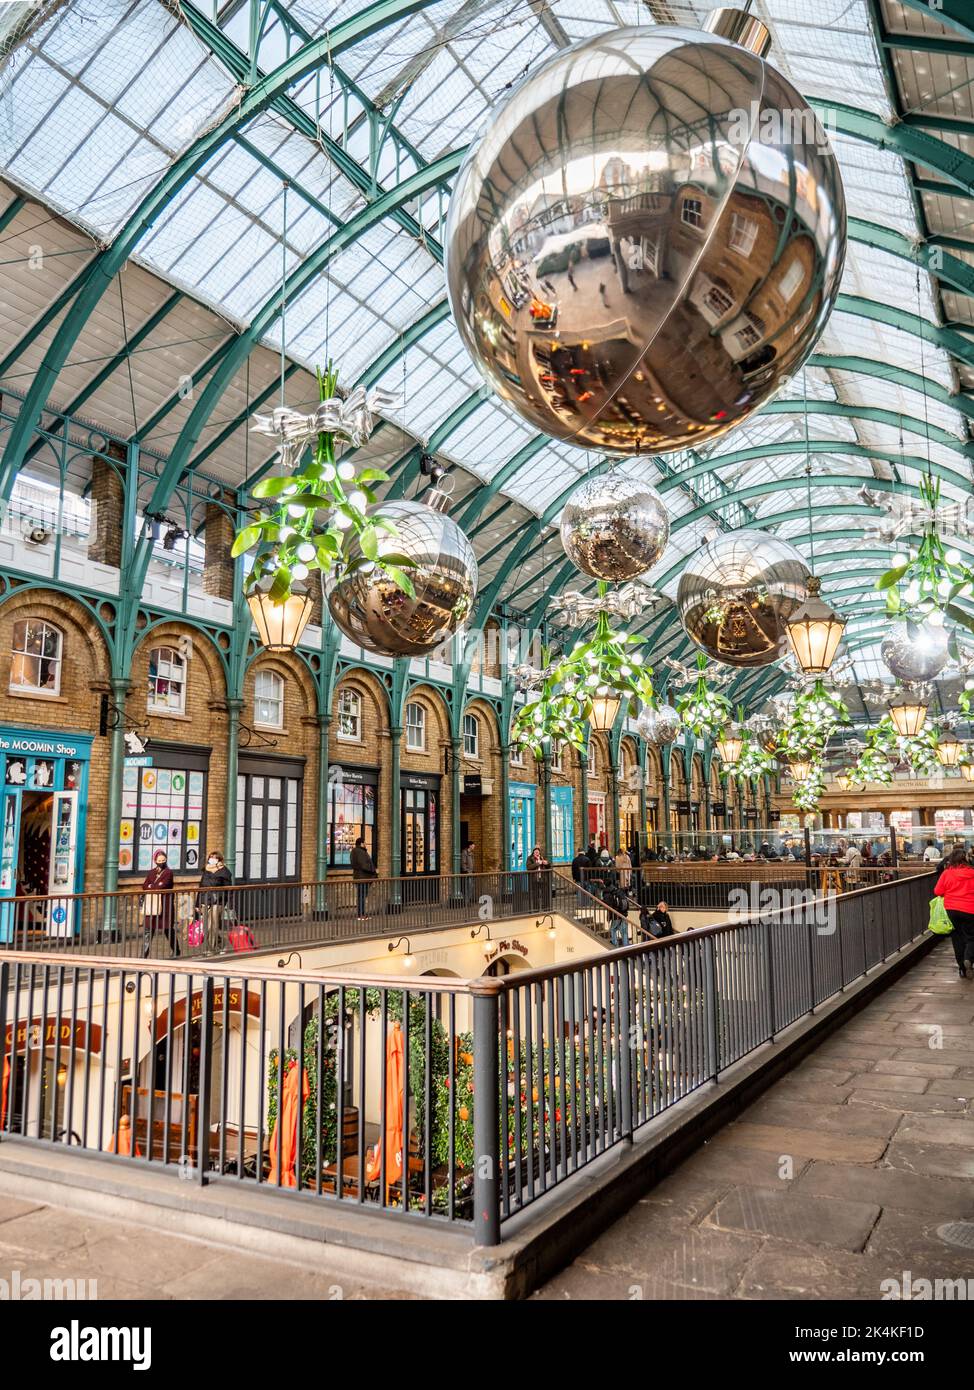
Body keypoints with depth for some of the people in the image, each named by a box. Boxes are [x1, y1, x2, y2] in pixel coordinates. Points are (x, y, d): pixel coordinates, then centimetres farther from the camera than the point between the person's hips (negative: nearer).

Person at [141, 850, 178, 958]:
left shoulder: (168, 872, -1)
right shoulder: (151, 872, 14)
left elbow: (162, 887, -14)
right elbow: (145, 886, 1)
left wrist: (150, 887, -3)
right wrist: (156, 887, -13)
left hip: (164, 905, -4)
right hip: (151, 905, 4)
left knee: (168, 928, 5)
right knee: (148, 929, -3)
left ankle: (177, 951, 19)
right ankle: (144, 953, -2)